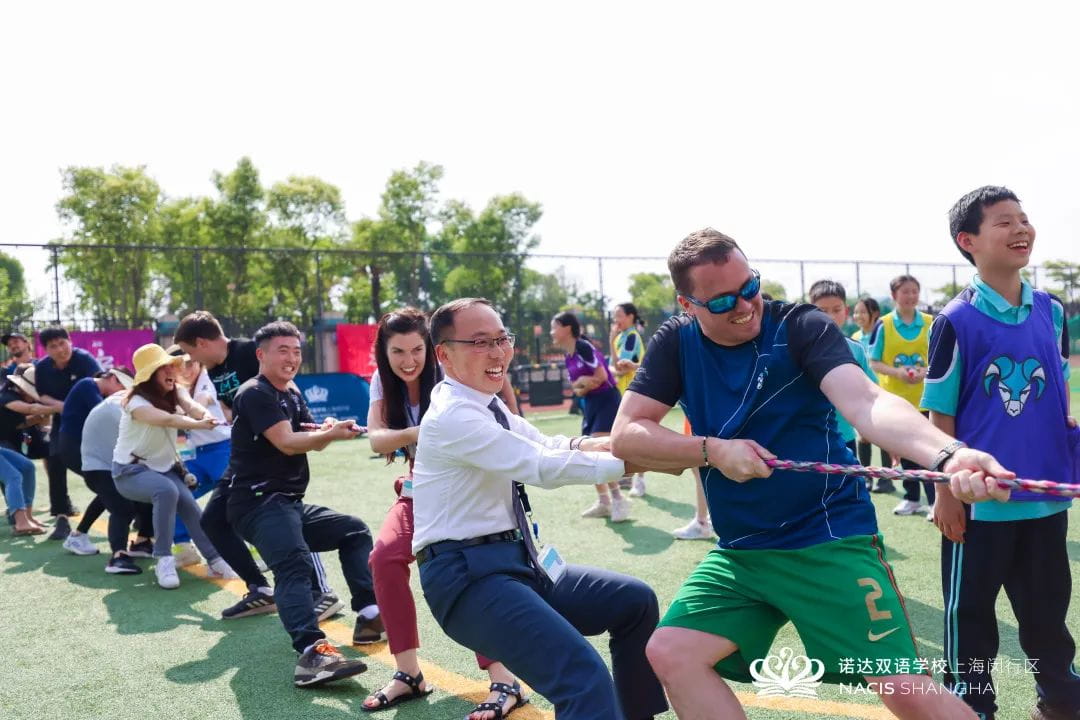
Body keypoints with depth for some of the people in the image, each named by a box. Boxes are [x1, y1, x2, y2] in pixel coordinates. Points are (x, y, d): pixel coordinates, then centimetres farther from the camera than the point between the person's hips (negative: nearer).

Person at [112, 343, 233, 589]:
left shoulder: (174, 394, 0)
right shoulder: (137, 402, -22)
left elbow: (192, 407, -23)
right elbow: (167, 420, -42)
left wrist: (206, 416, -47)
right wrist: (200, 425, -59)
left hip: (164, 467, 6)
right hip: (130, 471, -6)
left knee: (191, 507, -17)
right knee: (166, 491, -34)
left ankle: (216, 561, -11)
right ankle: (163, 560, -26)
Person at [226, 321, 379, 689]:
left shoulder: (292, 393, 18)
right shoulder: (255, 394, -9)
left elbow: (314, 442, 15)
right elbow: (286, 442, -21)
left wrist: (327, 428, -8)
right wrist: (331, 434, -35)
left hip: (291, 503, 10)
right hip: (259, 503, -10)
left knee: (355, 530, 14)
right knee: (294, 561, -32)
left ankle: (369, 614, 6)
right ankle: (312, 651, -50)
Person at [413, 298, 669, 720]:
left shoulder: (485, 405, 11)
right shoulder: (453, 416, -18)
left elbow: (545, 446, 16)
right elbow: (543, 467, -23)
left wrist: (585, 445, -6)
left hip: (514, 559, 10)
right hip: (467, 574, -10)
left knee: (635, 601, 14)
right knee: (585, 675, -27)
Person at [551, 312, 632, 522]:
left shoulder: (584, 347, -15)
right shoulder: (568, 357, 11)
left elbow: (601, 376, -18)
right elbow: (576, 385, 11)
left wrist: (583, 386, -3)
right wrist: (580, 383, -12)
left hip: (607, 400, -9)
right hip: (591, 403, 9)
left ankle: (618, 499, -6)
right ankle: (603, 502, 19)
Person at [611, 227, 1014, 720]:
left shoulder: (801, 327, -12)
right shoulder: (676, 344, -2)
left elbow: (866, 405, -28)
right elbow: (625, 436, -6)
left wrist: (945, 454, -46)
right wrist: (712, 449, -19)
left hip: (831, 540, -3)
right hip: (740, 553, 4)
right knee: (670, 654, -5)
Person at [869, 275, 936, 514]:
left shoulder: (929, 323, 1)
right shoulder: (883, 324, -2)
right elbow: (874, 362, -1)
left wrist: (926, 371, -15)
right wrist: (897, 372, -18)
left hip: (924, 397, -1)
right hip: (894, 397, 1)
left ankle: (935, 501, 0)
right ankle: (912, 498, 25)